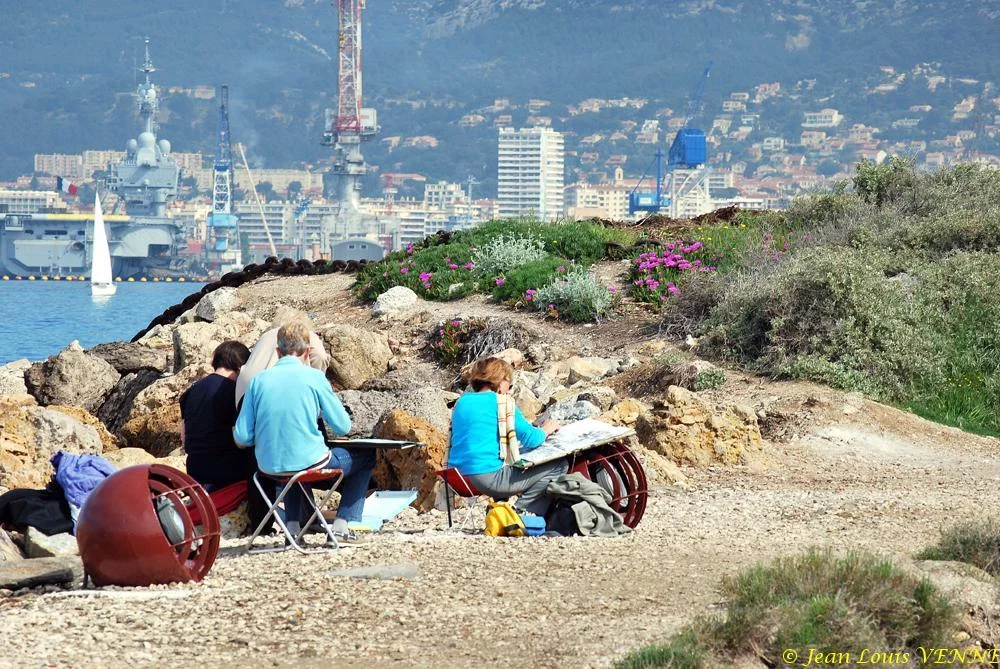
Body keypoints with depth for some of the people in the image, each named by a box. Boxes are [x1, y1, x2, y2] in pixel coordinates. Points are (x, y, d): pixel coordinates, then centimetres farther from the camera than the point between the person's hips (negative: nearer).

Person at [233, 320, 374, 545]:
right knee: (366, 457, 21)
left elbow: (241, 438, -2)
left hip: (269, 466, 4)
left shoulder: (259, 380, -1)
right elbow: (343, 427, -3)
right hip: (309, 462, -4)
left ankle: (293, 527, 29)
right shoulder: (313, 377, -9)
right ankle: (341, 527, 12)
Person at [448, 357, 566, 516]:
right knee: (559, 466, -1)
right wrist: (545, 430, 17)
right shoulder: (502, 401, -5)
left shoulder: (463, 401, 16)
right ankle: (521, 512, -2)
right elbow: (530, 439, -7)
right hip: (489, 476, -9)